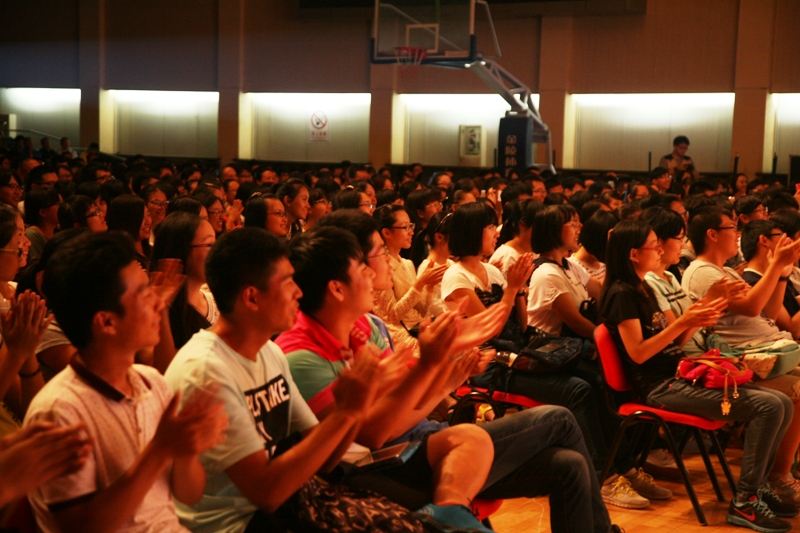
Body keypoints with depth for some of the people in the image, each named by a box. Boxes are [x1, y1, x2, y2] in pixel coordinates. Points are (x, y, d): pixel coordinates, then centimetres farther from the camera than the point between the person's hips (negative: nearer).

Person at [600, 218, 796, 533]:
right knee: (768, 406, -20)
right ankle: (744, 502, -14)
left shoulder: (642, 289, 18)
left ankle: (757, 484, 9)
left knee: (782, 403, 0)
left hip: (677, 374, 9)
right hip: (660, 386, -9)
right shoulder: (622, 294, -10)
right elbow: (638, 353, -18)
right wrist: (683, 322, -20)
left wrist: (696, 318, 6)